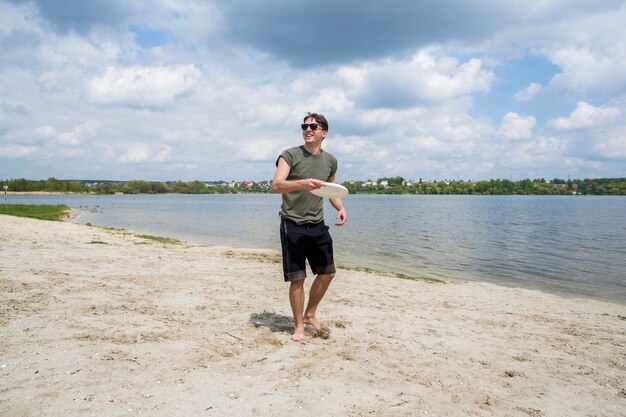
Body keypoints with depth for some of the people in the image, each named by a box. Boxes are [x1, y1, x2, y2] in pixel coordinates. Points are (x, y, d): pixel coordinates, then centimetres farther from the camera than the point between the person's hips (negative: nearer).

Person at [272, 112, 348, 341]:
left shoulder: (330, 161, 9)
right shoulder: (290, 155, -7)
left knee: (327, 273, 11)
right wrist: (303, 183, -38)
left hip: (318, 225, 6)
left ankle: (310, 314, 32)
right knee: (297, 278, -3)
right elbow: (276, 185, -21)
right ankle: (299, 326, 15)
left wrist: (341, 208, 3)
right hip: (293, 225, -5)